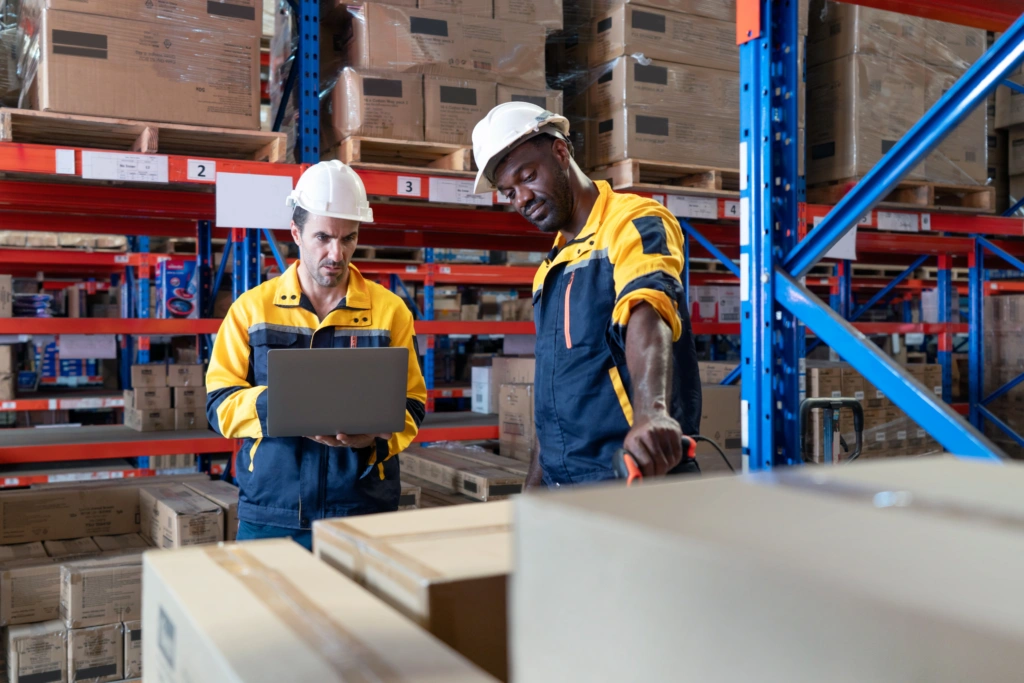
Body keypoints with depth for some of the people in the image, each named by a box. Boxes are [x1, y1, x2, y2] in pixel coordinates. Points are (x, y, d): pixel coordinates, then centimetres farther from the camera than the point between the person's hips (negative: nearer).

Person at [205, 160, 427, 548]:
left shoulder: (390, 310, 4)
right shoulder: (252, 308, 4)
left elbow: (410, 406, 3)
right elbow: (220, 403, 0)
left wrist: (377, 435, -18)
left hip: (363, 512, 0)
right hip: (270, 513, 0)